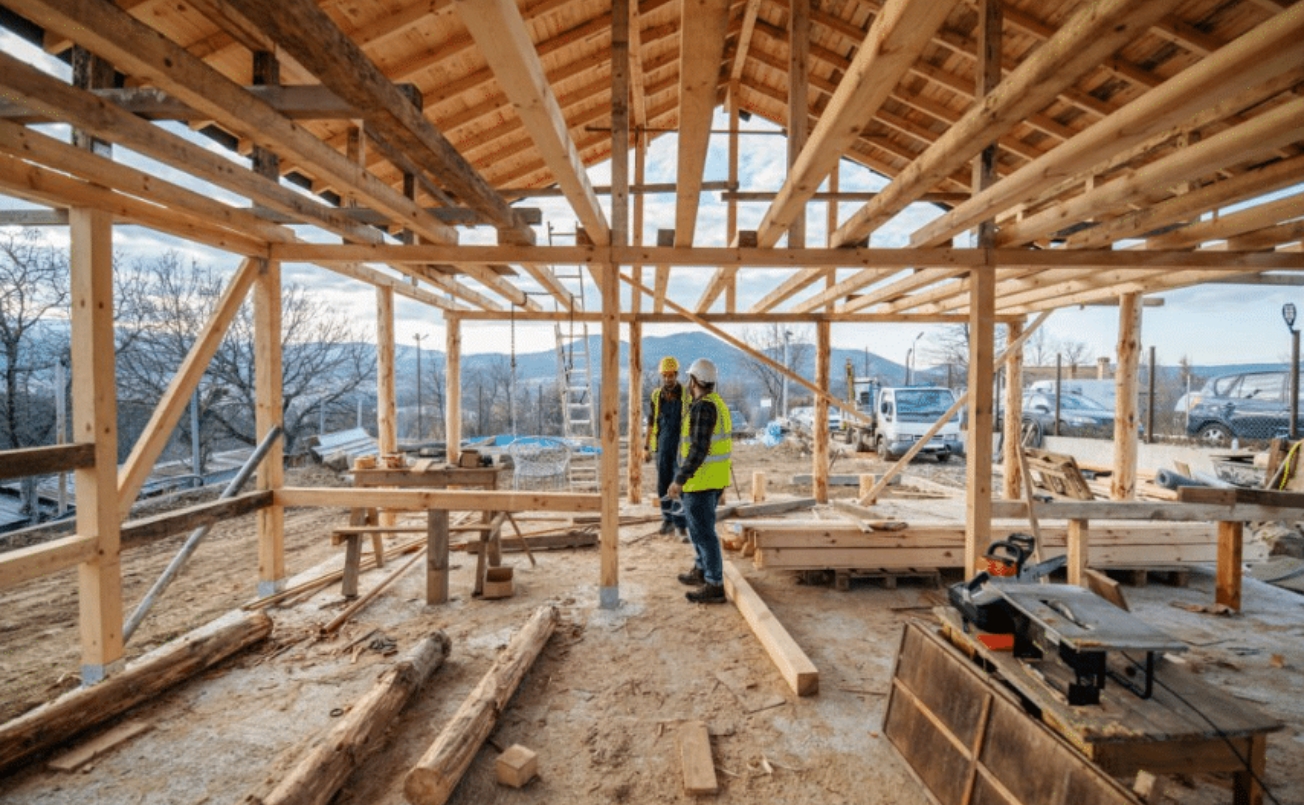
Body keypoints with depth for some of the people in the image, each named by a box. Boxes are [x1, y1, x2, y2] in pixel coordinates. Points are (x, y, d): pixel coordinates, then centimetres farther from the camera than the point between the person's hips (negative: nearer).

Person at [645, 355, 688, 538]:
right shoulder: (657, 395, 2)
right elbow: (651, 421, 10)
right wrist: (646, 446, 9)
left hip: (682, 446, -3)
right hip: (663, 447, 4)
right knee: (664, 485, 9)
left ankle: (681, 525, -1)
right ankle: (668, 520, 26)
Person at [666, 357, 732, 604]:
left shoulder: (703, 407, -20)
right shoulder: (717, 404, 11)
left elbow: (699, 448, -25)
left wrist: (680, 480, -23)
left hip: (701, 479, -10)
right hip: (715, 478, 10)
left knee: (703, 532, -3)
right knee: (699, 526, 22)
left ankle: (715, 586, 4)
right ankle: (701, 571, 35)